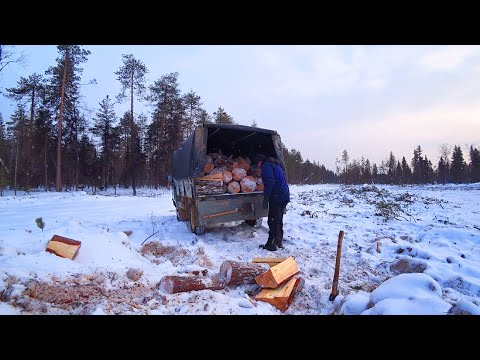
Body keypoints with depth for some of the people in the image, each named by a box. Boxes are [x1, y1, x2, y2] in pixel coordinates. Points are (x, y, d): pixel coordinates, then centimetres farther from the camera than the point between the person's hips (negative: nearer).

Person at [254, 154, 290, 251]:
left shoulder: (266, 166, -7)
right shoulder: (276, 165, 23)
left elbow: (269, 183, -19)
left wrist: (265, 199, -17)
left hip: (277, 197, -10)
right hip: (284, 196, 10)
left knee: (273, 221, -4)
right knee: (278, 220, 18)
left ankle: (271, 244, 0)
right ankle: (279, 242, 26)